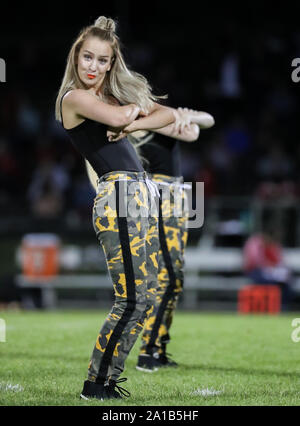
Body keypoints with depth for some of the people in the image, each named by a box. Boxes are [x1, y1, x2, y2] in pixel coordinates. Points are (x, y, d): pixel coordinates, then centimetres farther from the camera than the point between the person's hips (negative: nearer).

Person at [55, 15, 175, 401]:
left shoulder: (114, 93, 19)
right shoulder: (75, 97, -5)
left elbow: (168, 115, 11)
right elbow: (119, 117, -23)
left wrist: (132, 124, -7)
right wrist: (136, 106, -1)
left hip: (141, 195, 9)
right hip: (118, 198, -9)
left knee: (145, 296, 10)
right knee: (132, 300, -9)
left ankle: (107, 375, 16)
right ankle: (95, 385, 1)